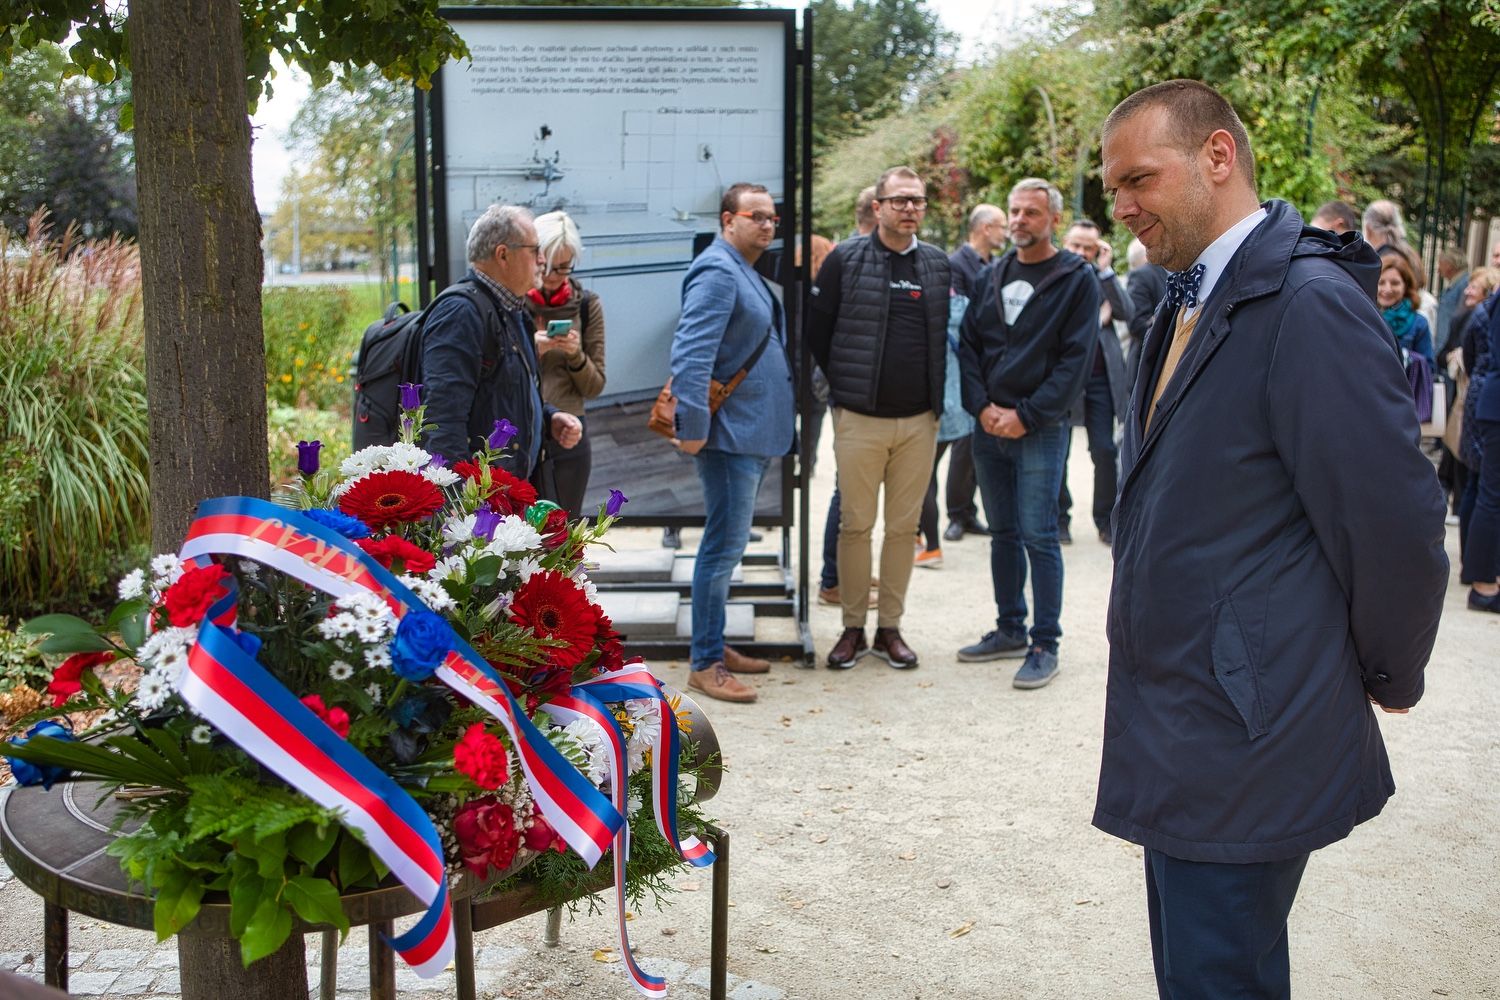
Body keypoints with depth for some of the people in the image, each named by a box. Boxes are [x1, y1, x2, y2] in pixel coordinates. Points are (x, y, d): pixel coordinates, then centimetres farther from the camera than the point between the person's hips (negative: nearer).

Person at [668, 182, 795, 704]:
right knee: (724, 547, -7)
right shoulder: (717, 272, -15)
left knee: (728, 544, 16)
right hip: (732, 436, -10)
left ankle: (714, 645, 26)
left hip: (754, 435, 10)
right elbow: (690, 353, -25)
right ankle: (705, 665, 1)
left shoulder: (746, 273, 19)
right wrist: (694, 428, -27)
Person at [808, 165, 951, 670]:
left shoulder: (939, 264, 8)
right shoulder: (846, 259, -2)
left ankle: (890, 626, 19)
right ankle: (853, 627, 15)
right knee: (856, 524, 3)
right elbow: (817, 330, 2)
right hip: (859, 419, -3)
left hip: (919, 420, 3)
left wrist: (937, 396, 11)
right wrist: (845, 385, 6)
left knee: (904, 526, 8)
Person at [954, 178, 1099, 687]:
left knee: (1039, 538, -4)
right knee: (1003, 534, 13)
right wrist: (983, 406, -6)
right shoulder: (992, 276, 11)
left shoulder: (1077, 279, -4)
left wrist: (1026, 416, -14)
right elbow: (968, 344, 9)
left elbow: (1077, 359, -9)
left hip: (1040, 430, -5)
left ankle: (1045, 644, 4)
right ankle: (1010, 629, 25)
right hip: (988, 428, 5)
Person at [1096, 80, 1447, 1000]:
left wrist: (1386, 677, -3)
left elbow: (1397, 520, -18)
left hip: (1246, 743, -9)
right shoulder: (1191, 304, 11)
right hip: (1180, 733, 9)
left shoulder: (1310, 301, -19)